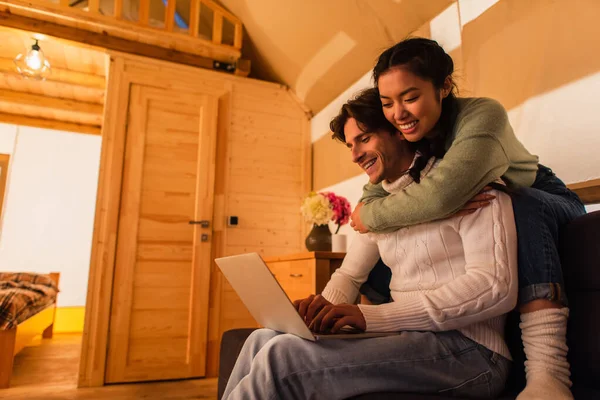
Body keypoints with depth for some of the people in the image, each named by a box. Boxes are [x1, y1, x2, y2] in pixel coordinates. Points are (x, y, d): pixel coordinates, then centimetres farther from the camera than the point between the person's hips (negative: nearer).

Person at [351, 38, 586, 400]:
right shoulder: (403, 137, -11)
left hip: (543, 208, -4)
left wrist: (371, 216, -32)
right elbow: (371, 198, -17)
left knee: (521, 207, -39)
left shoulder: (483, 116, -29)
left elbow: (442, 194, -45)